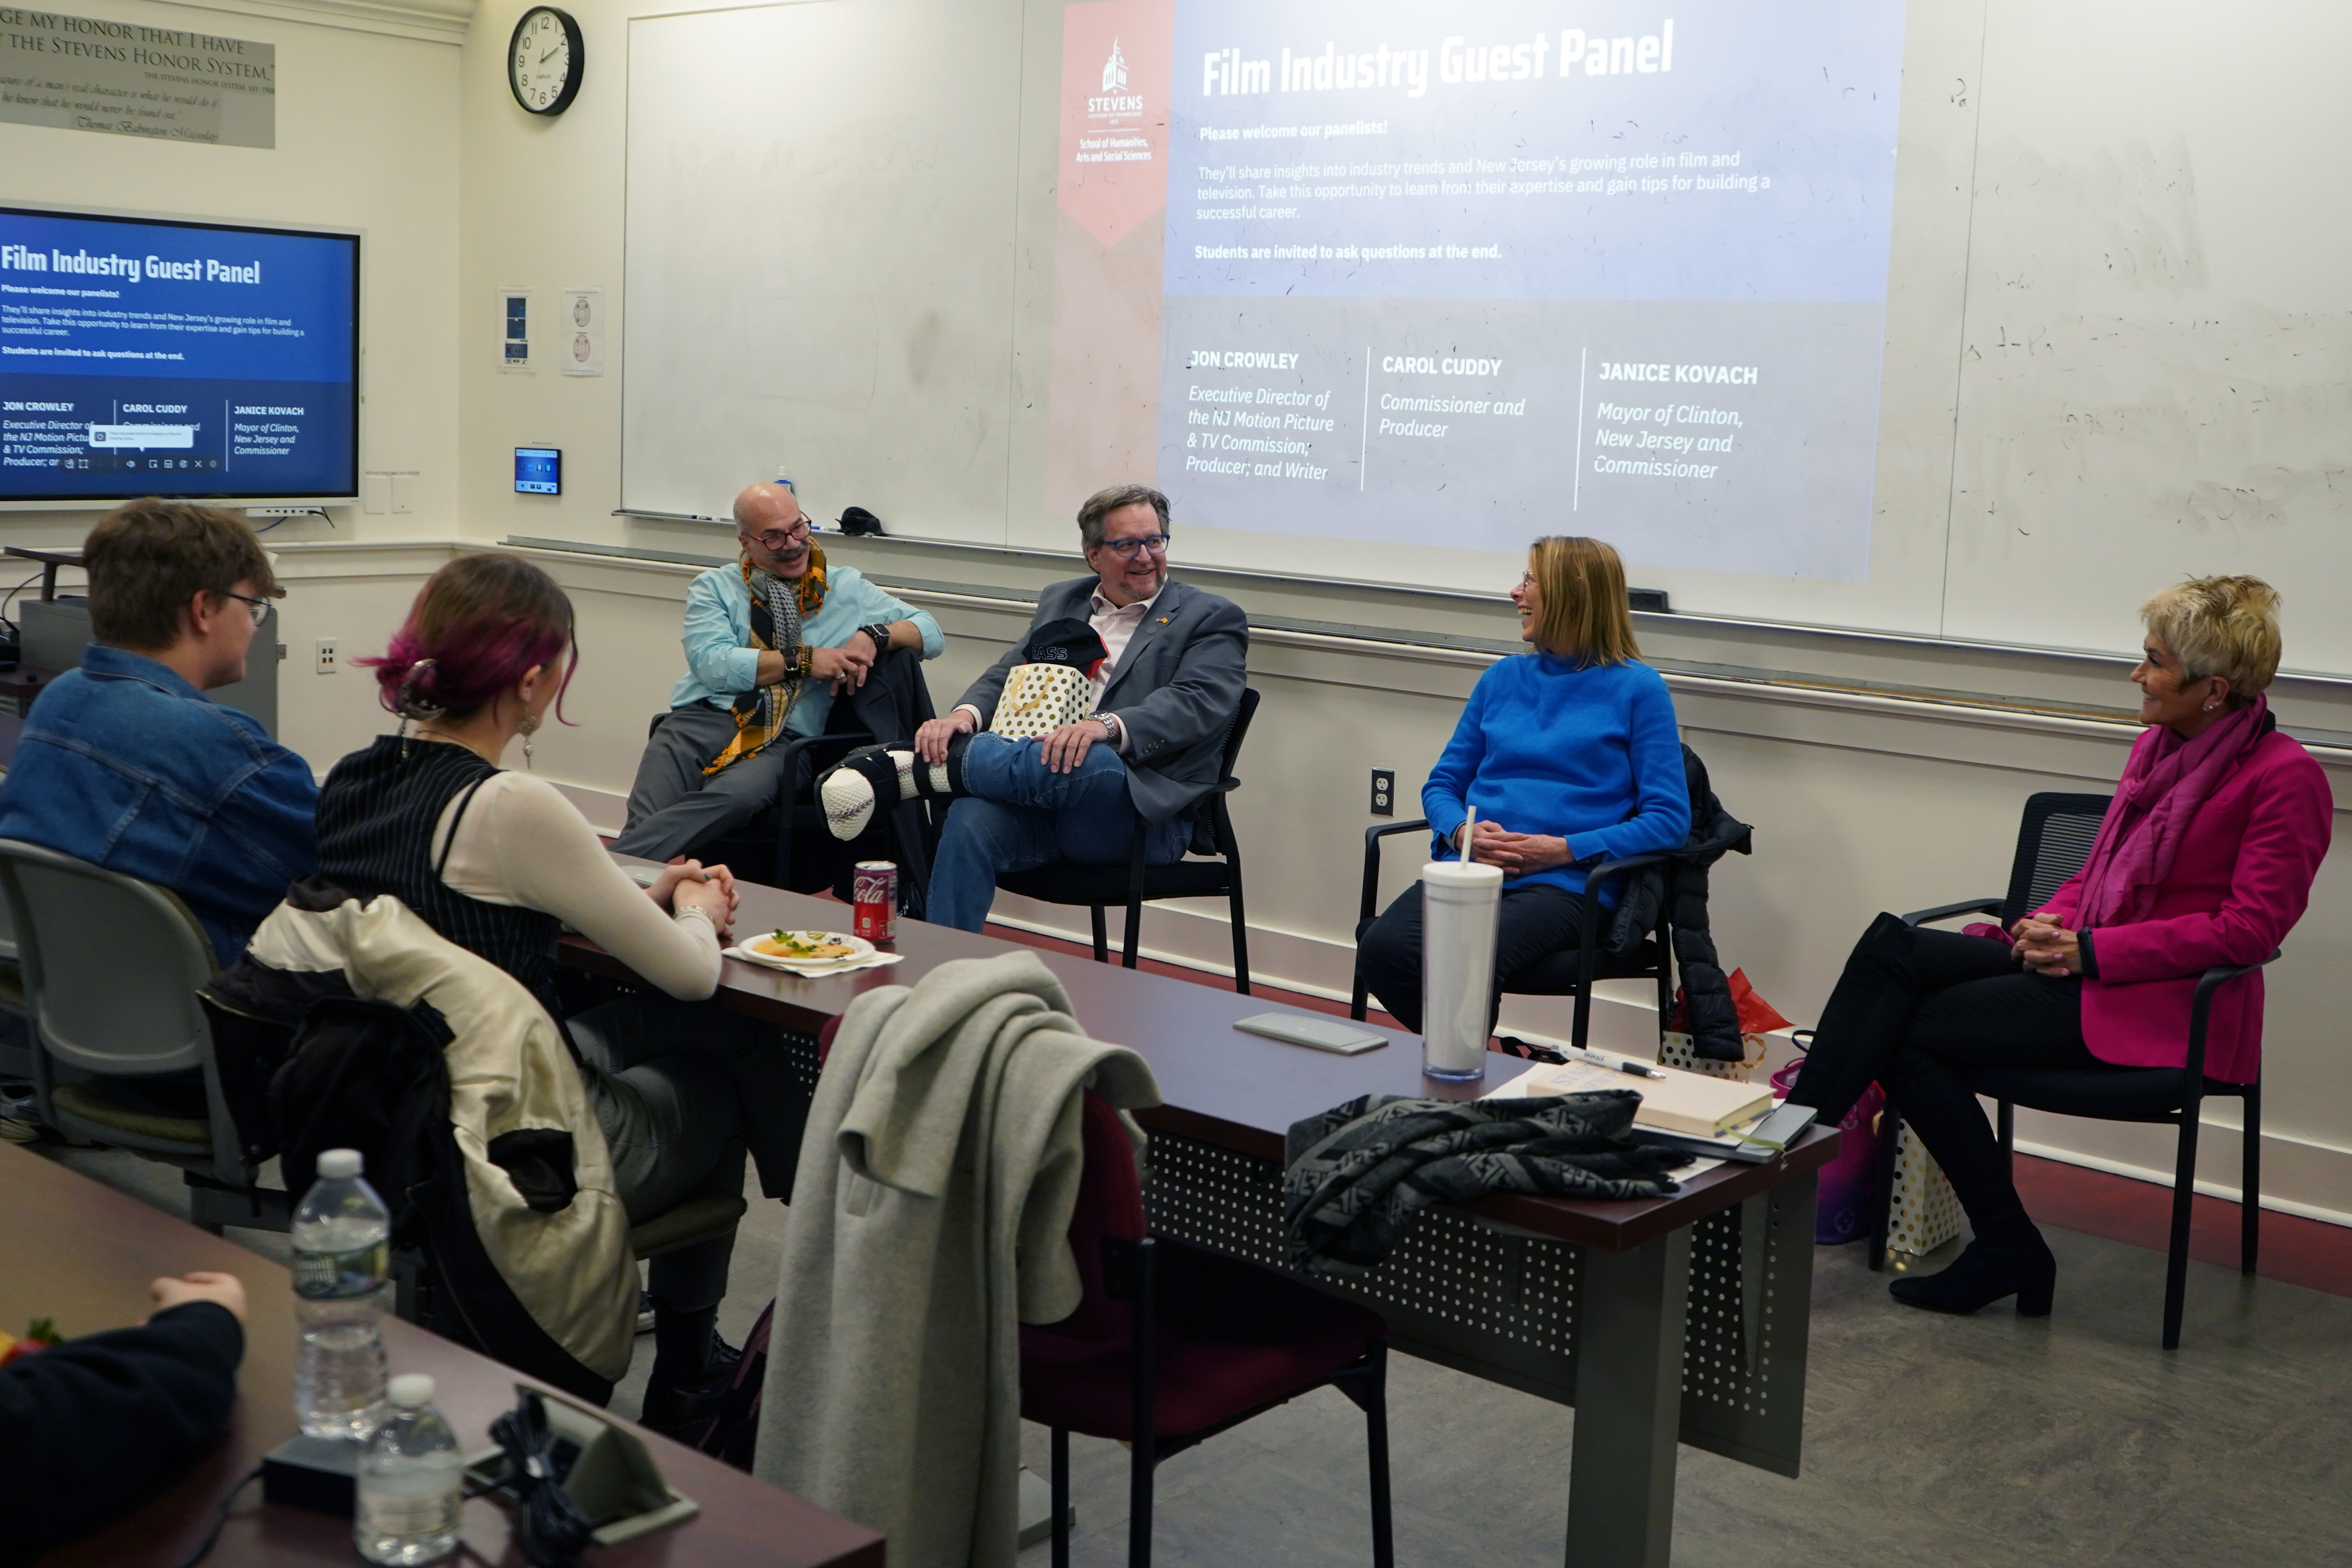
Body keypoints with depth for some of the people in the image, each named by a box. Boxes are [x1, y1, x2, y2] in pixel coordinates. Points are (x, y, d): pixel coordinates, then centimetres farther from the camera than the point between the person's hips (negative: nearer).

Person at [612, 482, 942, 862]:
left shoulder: (848, 589, 20)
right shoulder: (714, 588, 16)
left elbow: (930, 633, 20)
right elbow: (712, 663, -2)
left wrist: (874, 636, -1)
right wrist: (803, 660, -7)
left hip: (784, 739, -1)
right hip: (702, 719, 1)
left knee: (735, 795, -37)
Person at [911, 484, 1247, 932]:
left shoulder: (1212, 618, 7)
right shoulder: (1060, 601, 24)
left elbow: (1198, 703, -11)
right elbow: (1007, 674, 15)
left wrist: (1108, 726, -30)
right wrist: (965, 713, -11)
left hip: (1141, 814, -4)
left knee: (1091, 761, -38)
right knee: (970, 821, -29)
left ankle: (921, 767, -26)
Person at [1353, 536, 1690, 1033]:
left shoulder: (1636, 688, 5)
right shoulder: (1504, 677, 21)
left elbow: (1669, 820, -1)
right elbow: (1443, 783, 21)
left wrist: (1564, 849, -11)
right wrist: (1462, 833, -2)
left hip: (1567, 883, -4)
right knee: (1381, 949, -27)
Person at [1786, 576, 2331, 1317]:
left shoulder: (2285, 777, -10)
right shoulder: (2158, 748, 14)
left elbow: (2250, 928, -16)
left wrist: (2090, 949, -19)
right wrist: (2052, 923, -1)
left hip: (2163, 1009, -8)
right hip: (2089, 969, 8)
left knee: (1907, 1029, -18)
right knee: (1890, 944, -13)